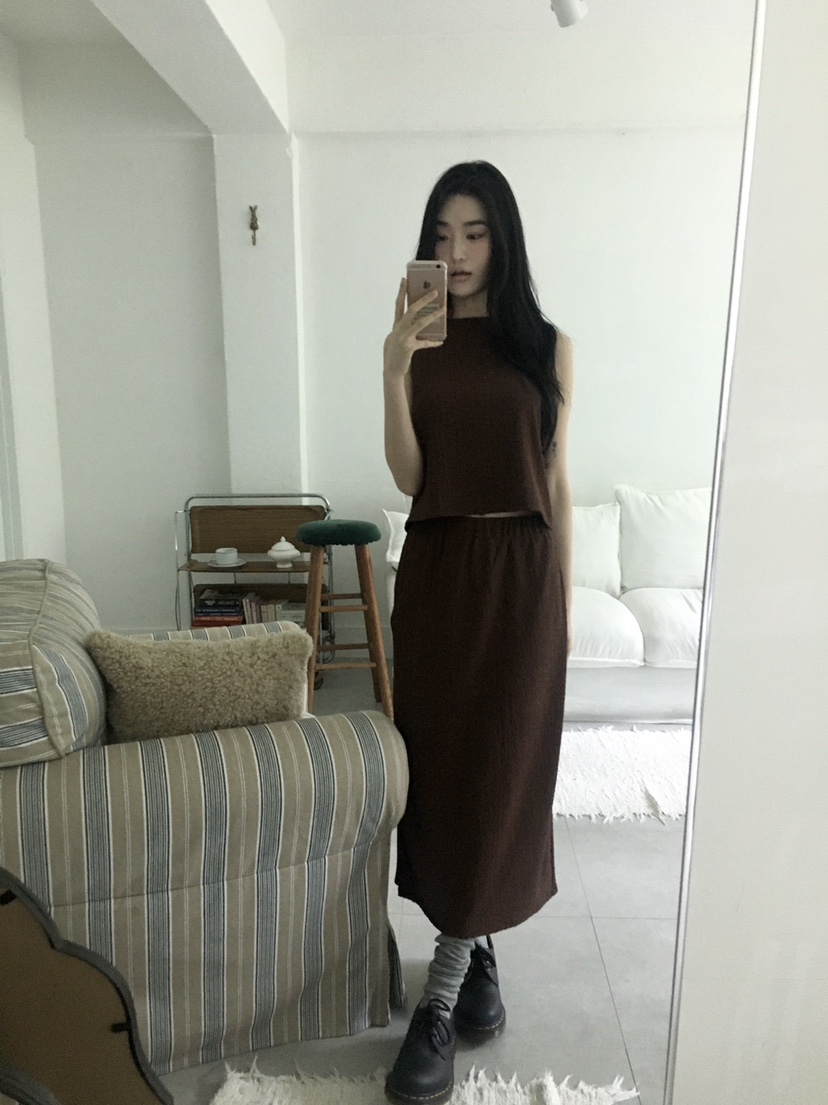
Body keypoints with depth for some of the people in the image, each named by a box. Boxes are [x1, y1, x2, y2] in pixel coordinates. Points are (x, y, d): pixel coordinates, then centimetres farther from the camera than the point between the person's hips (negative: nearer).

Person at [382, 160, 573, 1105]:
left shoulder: (546, 348, 4)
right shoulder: (419, 344, 5)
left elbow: (555, 485, 4)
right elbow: (408, 479, -6)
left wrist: (564, 600, 4)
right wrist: (395, 367, -17)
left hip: (520, 572, -1)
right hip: (436, 570, 2)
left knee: (499, 771, -3)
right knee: (442, 763, 7)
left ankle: (440, 1000, 8)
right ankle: (477, 953, 28)